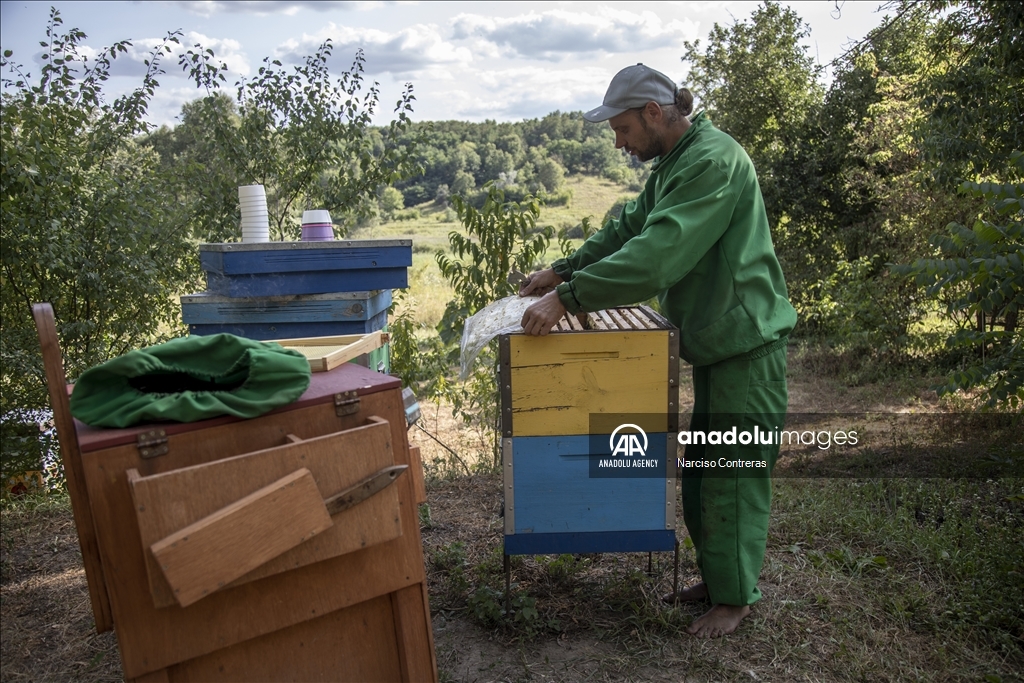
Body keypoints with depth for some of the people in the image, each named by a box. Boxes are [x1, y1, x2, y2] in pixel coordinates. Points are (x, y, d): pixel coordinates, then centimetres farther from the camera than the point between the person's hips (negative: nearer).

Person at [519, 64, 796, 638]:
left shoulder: (714, 162, -22)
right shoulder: (674, 164, 12)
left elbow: (657, 255, -32)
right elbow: (629, 229, 17)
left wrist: (568, 297, -31)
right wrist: (563, 272, 8)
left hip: (746, 342, -10)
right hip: (714, 339, 10)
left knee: (735, 474, 1)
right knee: (702, 470, 17)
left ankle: (736, 597, 19)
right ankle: (717, 577, 33)